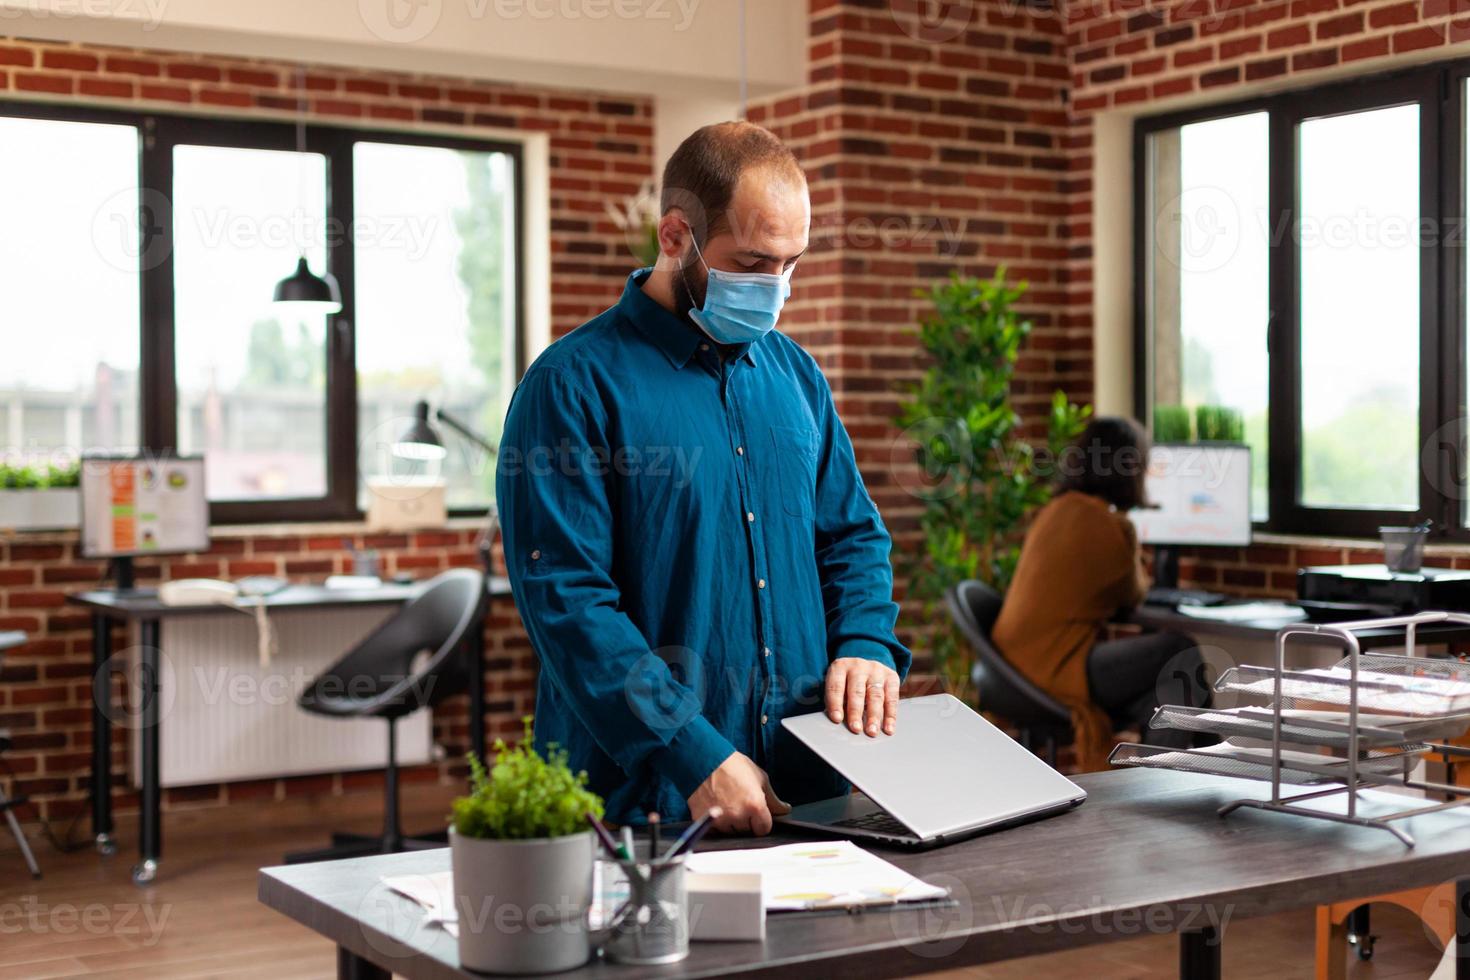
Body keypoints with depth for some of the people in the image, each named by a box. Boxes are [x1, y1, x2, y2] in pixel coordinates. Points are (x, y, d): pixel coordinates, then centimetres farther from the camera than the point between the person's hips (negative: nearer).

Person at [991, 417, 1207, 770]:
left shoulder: (1058, 509, 10)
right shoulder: (1110, 527, -14)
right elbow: (1133, 595, 5)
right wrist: (1137, 561, 24)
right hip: (1057, 669, -9)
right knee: (1184, 654, 1)